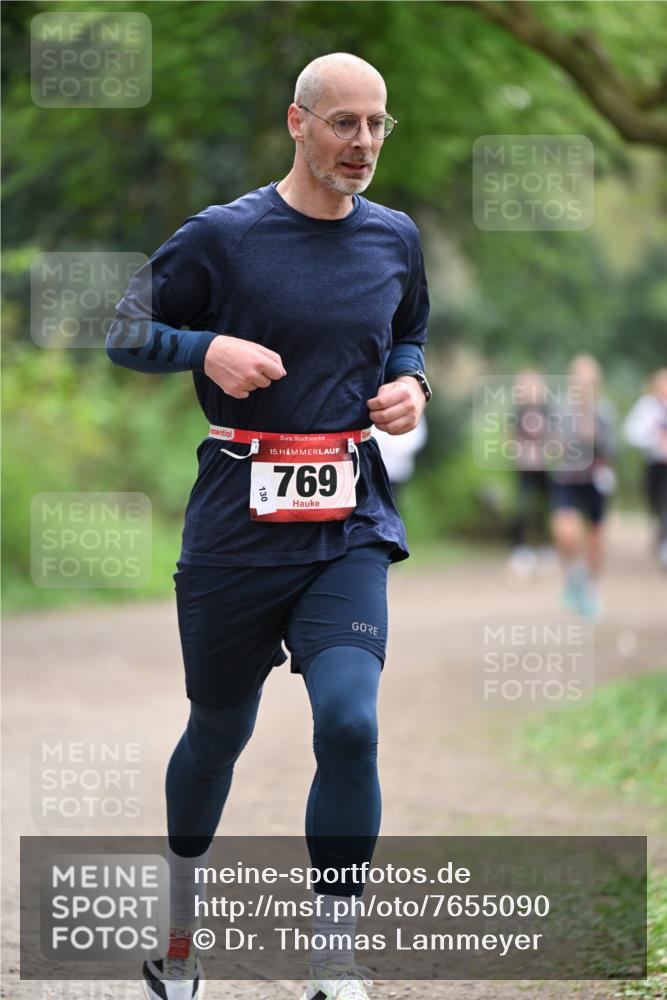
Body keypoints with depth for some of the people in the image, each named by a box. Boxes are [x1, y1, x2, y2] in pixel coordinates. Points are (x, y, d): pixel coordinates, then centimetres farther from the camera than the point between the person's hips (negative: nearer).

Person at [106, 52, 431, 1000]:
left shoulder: (394, 238, 8)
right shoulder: (222, 236, -5)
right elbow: (128, 332, 2)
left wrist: (410, 385, 3)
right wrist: (206, 348, -16)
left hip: (349, 530, 2)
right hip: (237, 525, -2)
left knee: (349, 724, -18)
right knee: (219, 733, 13)